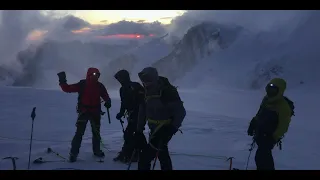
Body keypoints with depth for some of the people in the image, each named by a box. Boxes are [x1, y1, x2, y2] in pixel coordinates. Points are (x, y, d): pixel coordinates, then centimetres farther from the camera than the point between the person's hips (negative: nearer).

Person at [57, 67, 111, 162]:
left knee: (96, 132, 15)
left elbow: (106, 96, 2)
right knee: (79, 132, -12)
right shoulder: (82, 84, -7)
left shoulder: (100, 86, 0)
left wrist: (108, 102, -19)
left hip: (95, 112, 3)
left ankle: (96, 150, 33)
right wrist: (62, 82, -23)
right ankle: (73, 153, -6)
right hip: (83, 111, -3)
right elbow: (68, 89, -7)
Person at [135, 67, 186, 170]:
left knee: (145, 157, -12)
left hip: (165, 130, -8)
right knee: (162, 154, 22)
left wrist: (172, 129, -26)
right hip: (155, 129, 8)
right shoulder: (147, 92, 2)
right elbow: (142, 112, 8)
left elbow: (180, 112, -20)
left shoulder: (168, 92, -21)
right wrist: (139, 130, 7)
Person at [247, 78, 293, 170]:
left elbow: (283, 125, -20)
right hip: (260, 132, 8)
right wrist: (253, 124, 17)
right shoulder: (266, 99, 3)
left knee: (260, 157, -12)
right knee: (264, 154, 19)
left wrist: (274, 138, -22)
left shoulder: (284, 106, -21)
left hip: (270, 136, -8)